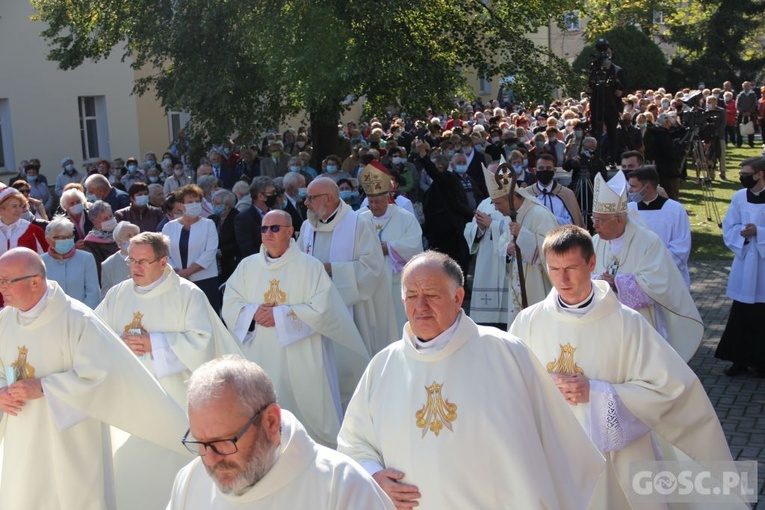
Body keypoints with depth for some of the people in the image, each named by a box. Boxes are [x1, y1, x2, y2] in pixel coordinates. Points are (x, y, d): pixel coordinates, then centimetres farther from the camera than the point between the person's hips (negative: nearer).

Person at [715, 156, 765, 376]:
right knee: (740, 316, 6)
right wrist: (742, 234, -12)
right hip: (744, 265, 3)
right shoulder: (739, 197, 3)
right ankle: (740, 359, 19)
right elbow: (729, 228, 7)